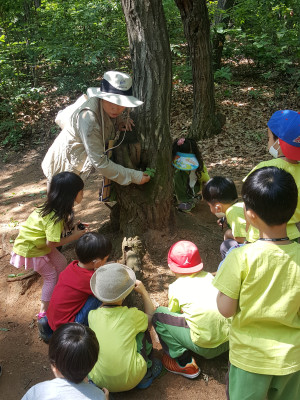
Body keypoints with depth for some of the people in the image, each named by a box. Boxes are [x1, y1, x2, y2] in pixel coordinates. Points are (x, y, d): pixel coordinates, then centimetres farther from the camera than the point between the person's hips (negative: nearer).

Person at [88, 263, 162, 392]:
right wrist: (143, 292, 15)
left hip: (99, 381, 2)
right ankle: (146, 374, 27)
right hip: (130, 380, -2)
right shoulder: (132, 315, -14)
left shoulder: (92, 315, -9)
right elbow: (151, 317, 10)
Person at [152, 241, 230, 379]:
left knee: (158, 315, 3)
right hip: (228, 341, 7)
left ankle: (184, 363, 3)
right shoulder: (209, 277, 10)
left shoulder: (176, 287, -3)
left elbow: (173, 313, 12)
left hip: (205, 347, -6)